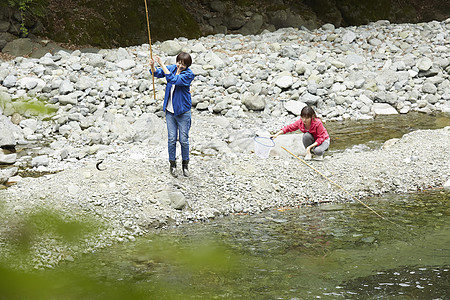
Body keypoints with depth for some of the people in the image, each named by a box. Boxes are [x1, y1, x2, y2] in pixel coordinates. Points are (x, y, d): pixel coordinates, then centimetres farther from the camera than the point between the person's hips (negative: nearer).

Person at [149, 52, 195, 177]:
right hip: (170, 111, 4)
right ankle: (172, 164, 18)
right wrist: (152, 66, -19)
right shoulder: (172, 68, 0)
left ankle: (185, 164, 20)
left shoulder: (189, 74, -16)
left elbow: (174, 80, -29)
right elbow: (157, 74, 5)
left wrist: (162, 64, -32)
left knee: (184, 140, 4)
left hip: (183, 111, -4)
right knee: (172, 139, 6)